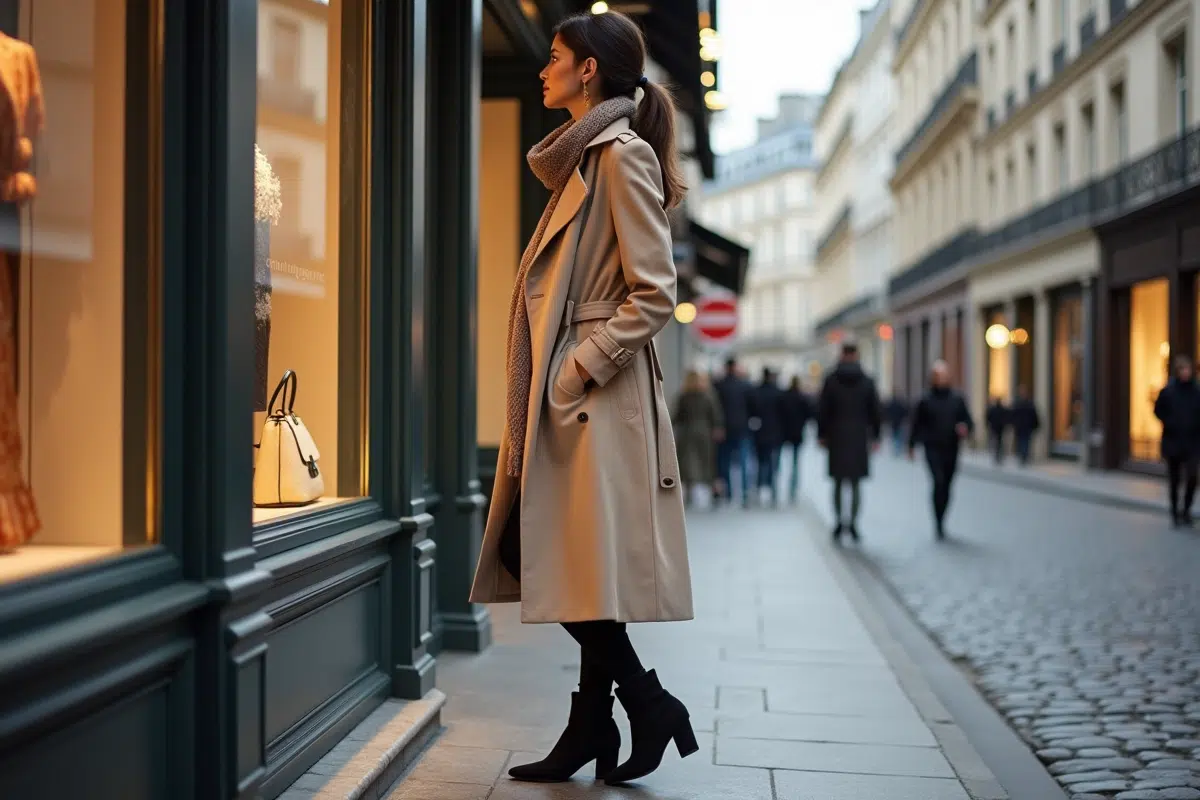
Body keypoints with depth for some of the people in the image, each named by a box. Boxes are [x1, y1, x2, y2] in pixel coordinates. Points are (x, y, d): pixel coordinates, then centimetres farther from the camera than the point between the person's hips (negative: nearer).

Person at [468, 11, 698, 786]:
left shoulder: (623, 155, -10)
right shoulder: (583, 160, 18)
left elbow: (654, 295, -16)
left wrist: (576, 372, -16)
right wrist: (551, 380, 15)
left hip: (597, 399, -9)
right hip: (565, 396, 9)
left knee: (582, 566, -7)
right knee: (543, 556, 9)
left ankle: (645, 701, 9)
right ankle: (592, 732, 16)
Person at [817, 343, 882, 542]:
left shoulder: (831, 379, -2)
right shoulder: (867, 381, 0)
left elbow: (822, 410, -1)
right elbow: (876, 411, 3)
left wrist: (821, 435, 6)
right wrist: (875, 436, 11)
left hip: (837, 437, 0)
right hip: (859, 438, 0)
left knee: (838, 483, 8)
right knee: (856, 484, 5)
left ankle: (839, 522, 3)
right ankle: (853, 522, -2)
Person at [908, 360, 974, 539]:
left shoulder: (957, 399, 5)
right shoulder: (926, 400, 0)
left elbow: (969, 421, 8)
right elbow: (916, 424, 5)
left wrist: (965, 428, -15)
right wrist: (911, 446, 6)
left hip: (951, 451, 3)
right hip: (933, 449, -3)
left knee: (946, 487, 9)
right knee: (939, 482, -18)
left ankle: (940, 522, 25)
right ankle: (938, 524, -14)